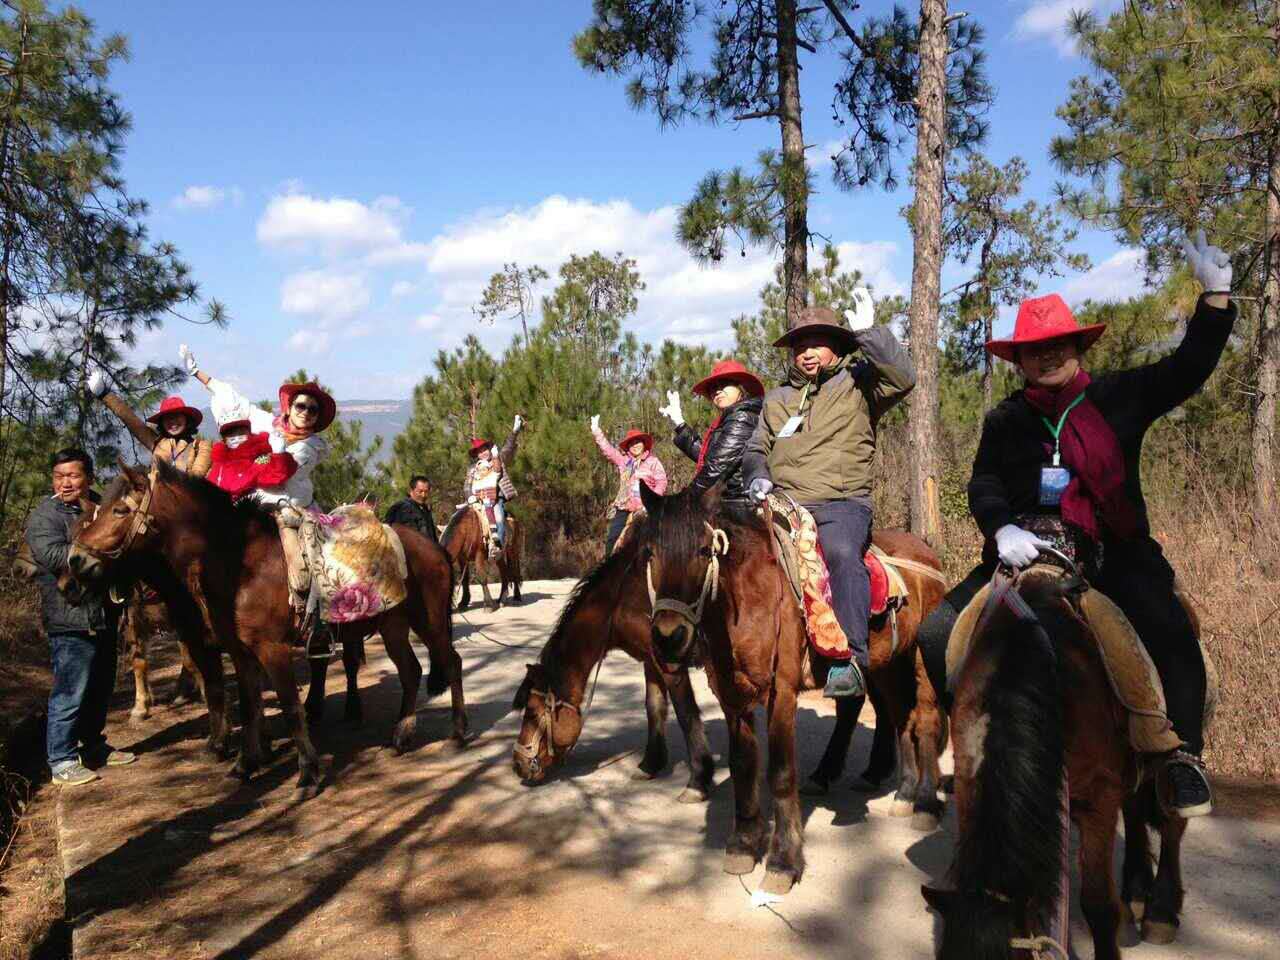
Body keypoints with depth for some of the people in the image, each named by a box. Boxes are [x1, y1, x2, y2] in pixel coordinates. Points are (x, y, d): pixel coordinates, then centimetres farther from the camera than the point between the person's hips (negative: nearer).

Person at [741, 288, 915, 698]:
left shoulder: (858, 382, 9)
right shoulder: (777, 399, 22)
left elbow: (901, 377, -10)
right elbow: (756, 448, 26)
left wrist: (868, 332, -14)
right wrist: (757, 476, 5)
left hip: (841, 503, -5)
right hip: (782, 503, 5)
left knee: (842, 552, -35)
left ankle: (851, 659, -35)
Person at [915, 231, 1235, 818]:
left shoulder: (1119, 397, 7)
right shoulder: (1005, 422, 9)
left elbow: (1188, 369, 1)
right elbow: (984, 485, 0)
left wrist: (1215, 296, -10)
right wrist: (1002, 530, -21)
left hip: (1115, 555, -2)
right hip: (1026, 550, 2)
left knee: (1170, 633, -29)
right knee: (938, 632, -10)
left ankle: (1183, 755, -12)